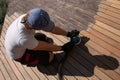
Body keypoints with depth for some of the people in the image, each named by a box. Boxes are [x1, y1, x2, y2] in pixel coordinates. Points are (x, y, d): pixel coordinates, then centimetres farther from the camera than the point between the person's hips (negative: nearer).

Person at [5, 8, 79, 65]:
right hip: (20, 55, -6)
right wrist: (62, 48, -13)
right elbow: (45, 47, -27)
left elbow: (52, 28, -16)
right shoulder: (25, 39, -44)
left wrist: (68, 34, -11)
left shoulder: (28, 17, -26)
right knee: (50, 57, -8)